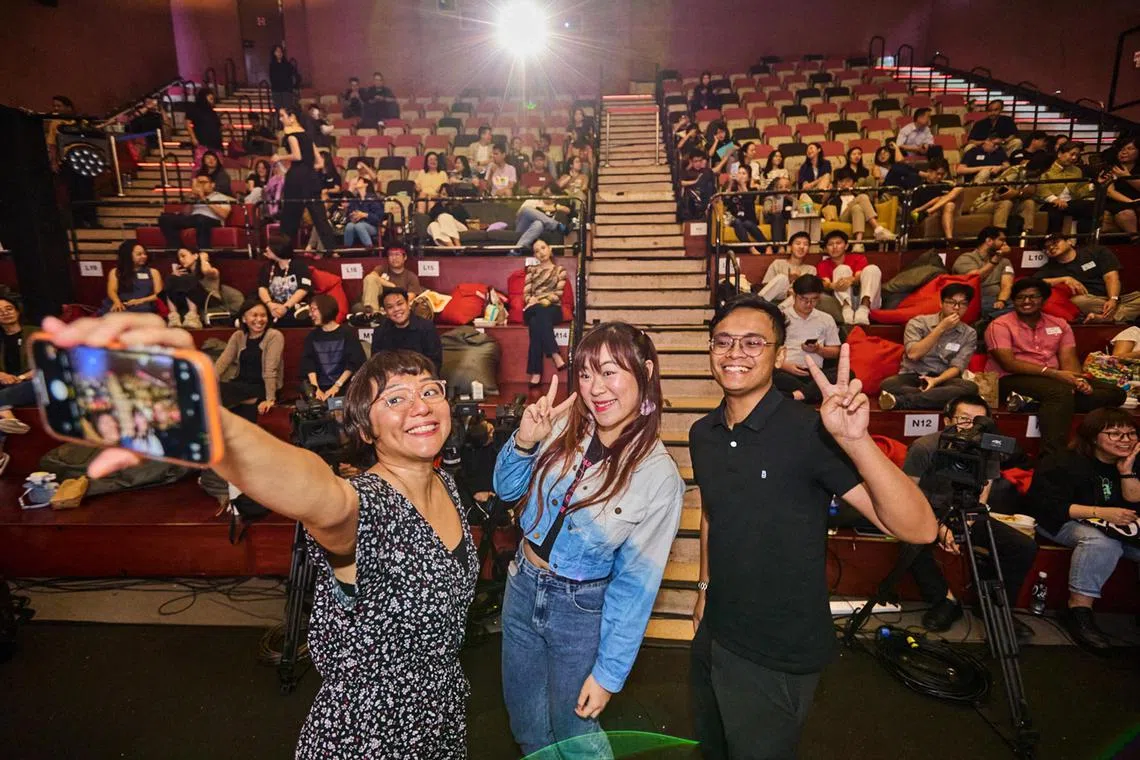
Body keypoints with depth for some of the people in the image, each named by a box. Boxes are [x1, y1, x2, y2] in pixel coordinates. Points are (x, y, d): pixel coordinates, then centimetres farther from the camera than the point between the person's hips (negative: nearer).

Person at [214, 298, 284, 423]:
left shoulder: (274, 336, -7)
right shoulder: (238, 336, 10)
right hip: (240, 385, 6)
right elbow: (223, 361, -2)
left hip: (261, 388, -6)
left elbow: (270, 370, -17)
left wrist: (270, 398, -25)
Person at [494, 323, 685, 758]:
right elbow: (507, 490, 1)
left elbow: (635, 583, -14)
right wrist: (524, 442, -18)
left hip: (583, 608, -4)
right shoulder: (563, 425, -12)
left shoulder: (660, 477, -20)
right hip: (522, 587, 4)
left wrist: (608, 672, -10)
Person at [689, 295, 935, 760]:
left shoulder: (808, 432, -23)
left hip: (779, 657, -6)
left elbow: (919, 529, -31)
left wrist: (856, 441, -45)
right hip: (712, 635, 6)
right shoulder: (703, 433, -3)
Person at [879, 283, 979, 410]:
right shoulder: (918, 322, 2)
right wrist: (941, 328, -12)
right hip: (913, 376, -2)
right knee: (888, 384, -35)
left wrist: (936, 380, -24)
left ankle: (900, 401, -39)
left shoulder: (969, 334, 8)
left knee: (970, 387, -33)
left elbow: (957, 367, -3)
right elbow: (913, 354, -13)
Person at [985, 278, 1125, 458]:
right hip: (1012, 380, -7)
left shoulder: (1059, 324, 15)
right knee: (1061, 391, -34)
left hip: (1054, 378, 7)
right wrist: (1052, 373, -22)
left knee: (1114, 392, -11)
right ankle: (1051, 455, -38)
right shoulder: (1000, 325, -3)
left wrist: (1077, 379, -17)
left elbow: (1068, 358, 6)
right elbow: (1008, 363, -14)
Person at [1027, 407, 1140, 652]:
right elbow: (1046, 505, -21)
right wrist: (1100, 512, -27)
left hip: (1115, 526, 7)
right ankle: (1078, 611, -30)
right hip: (1065, 522, -7)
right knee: (1102, 543, -36)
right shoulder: (1063, 462, -16)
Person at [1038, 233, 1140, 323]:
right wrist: (1065, 279, -14)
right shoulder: (1050, 268, 12)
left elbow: (1111, 277, 0)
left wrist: (1113, 299, -18)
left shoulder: (1095, 251, 12)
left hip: (1115, 296, 2)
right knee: (1077, 300, -35)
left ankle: (1105, 318, -43)